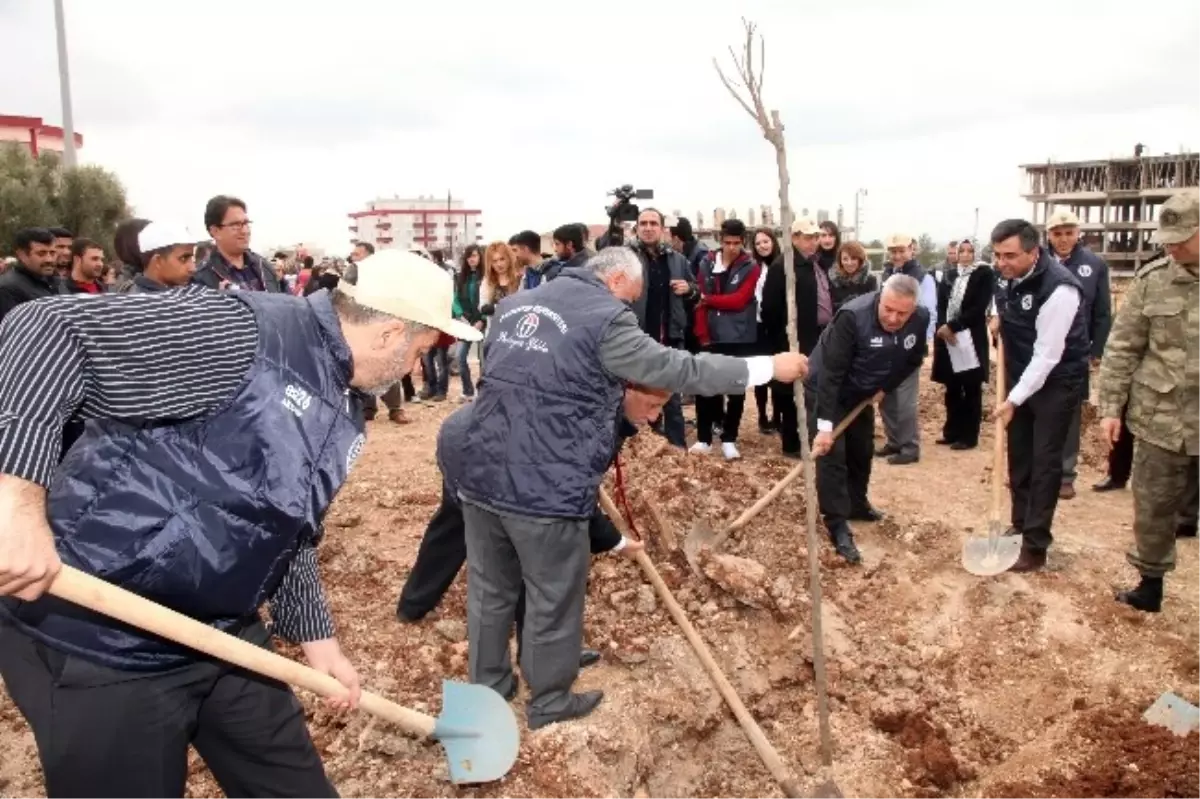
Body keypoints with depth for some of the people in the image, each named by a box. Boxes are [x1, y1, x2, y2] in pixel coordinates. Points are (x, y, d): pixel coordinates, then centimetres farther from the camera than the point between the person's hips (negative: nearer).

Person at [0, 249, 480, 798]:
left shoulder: (346, 417, 7)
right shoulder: (242, 332, -22)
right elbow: (48, 329, -26)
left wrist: (315, 634, 15)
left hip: (223, 637, 8)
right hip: (96, 638, -8)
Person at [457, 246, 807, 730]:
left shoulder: (514, 304, 14)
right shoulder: (606, 319, -9)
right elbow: (682, 369, -10)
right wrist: (769, 367, -1)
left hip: (481, 475, 7)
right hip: (545, 488, -7)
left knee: (490, 590, 22)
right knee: (553, 601, 14)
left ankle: (487, 688, 40)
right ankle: (550, 704, 32)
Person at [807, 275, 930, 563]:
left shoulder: (920, 319, -17)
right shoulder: (852, 316, -35)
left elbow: (913, 359, 4)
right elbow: (830, 374, -35)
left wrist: (885, 387, -6)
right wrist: (825, 424, -36)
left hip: (862, 393, 6)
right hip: (824, 390, -6)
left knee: (862, 451, 18)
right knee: (832, 455, -11)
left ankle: (857, 504, 39)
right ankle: (838, 526, -5)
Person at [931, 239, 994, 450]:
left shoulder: (984, 274, -3)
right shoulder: (949, 276, 12)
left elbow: (979, 308, -12)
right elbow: (941, 306, 5)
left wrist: (952, 326, -18)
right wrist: (943, 327, -14)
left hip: (971, 339, -5)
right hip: (948, 338, 5)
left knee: (971, 390, 2)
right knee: (952, 389, 10)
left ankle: (969, 436, 8)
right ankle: (952, 432, 20)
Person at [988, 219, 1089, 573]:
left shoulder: (1058, 289, -27)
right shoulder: (1014, 275, -3)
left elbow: (1047, 355, -26)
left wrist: (1013, 400, -25)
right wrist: (1002, 322, 3)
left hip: (1055, 382, -7)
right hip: (1022, 377, 7)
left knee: (1044, 462, -2)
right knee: (1019, 456, 13)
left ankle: (1035, 544, 6)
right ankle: (1020, 526, 27)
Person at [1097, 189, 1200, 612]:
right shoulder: (1151, 280, -1)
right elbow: (1122, 348, 2)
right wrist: (1110, 406, -2)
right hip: (1160, 420, 2)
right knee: (1152, 508, 13)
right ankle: (1150, 584, 31)